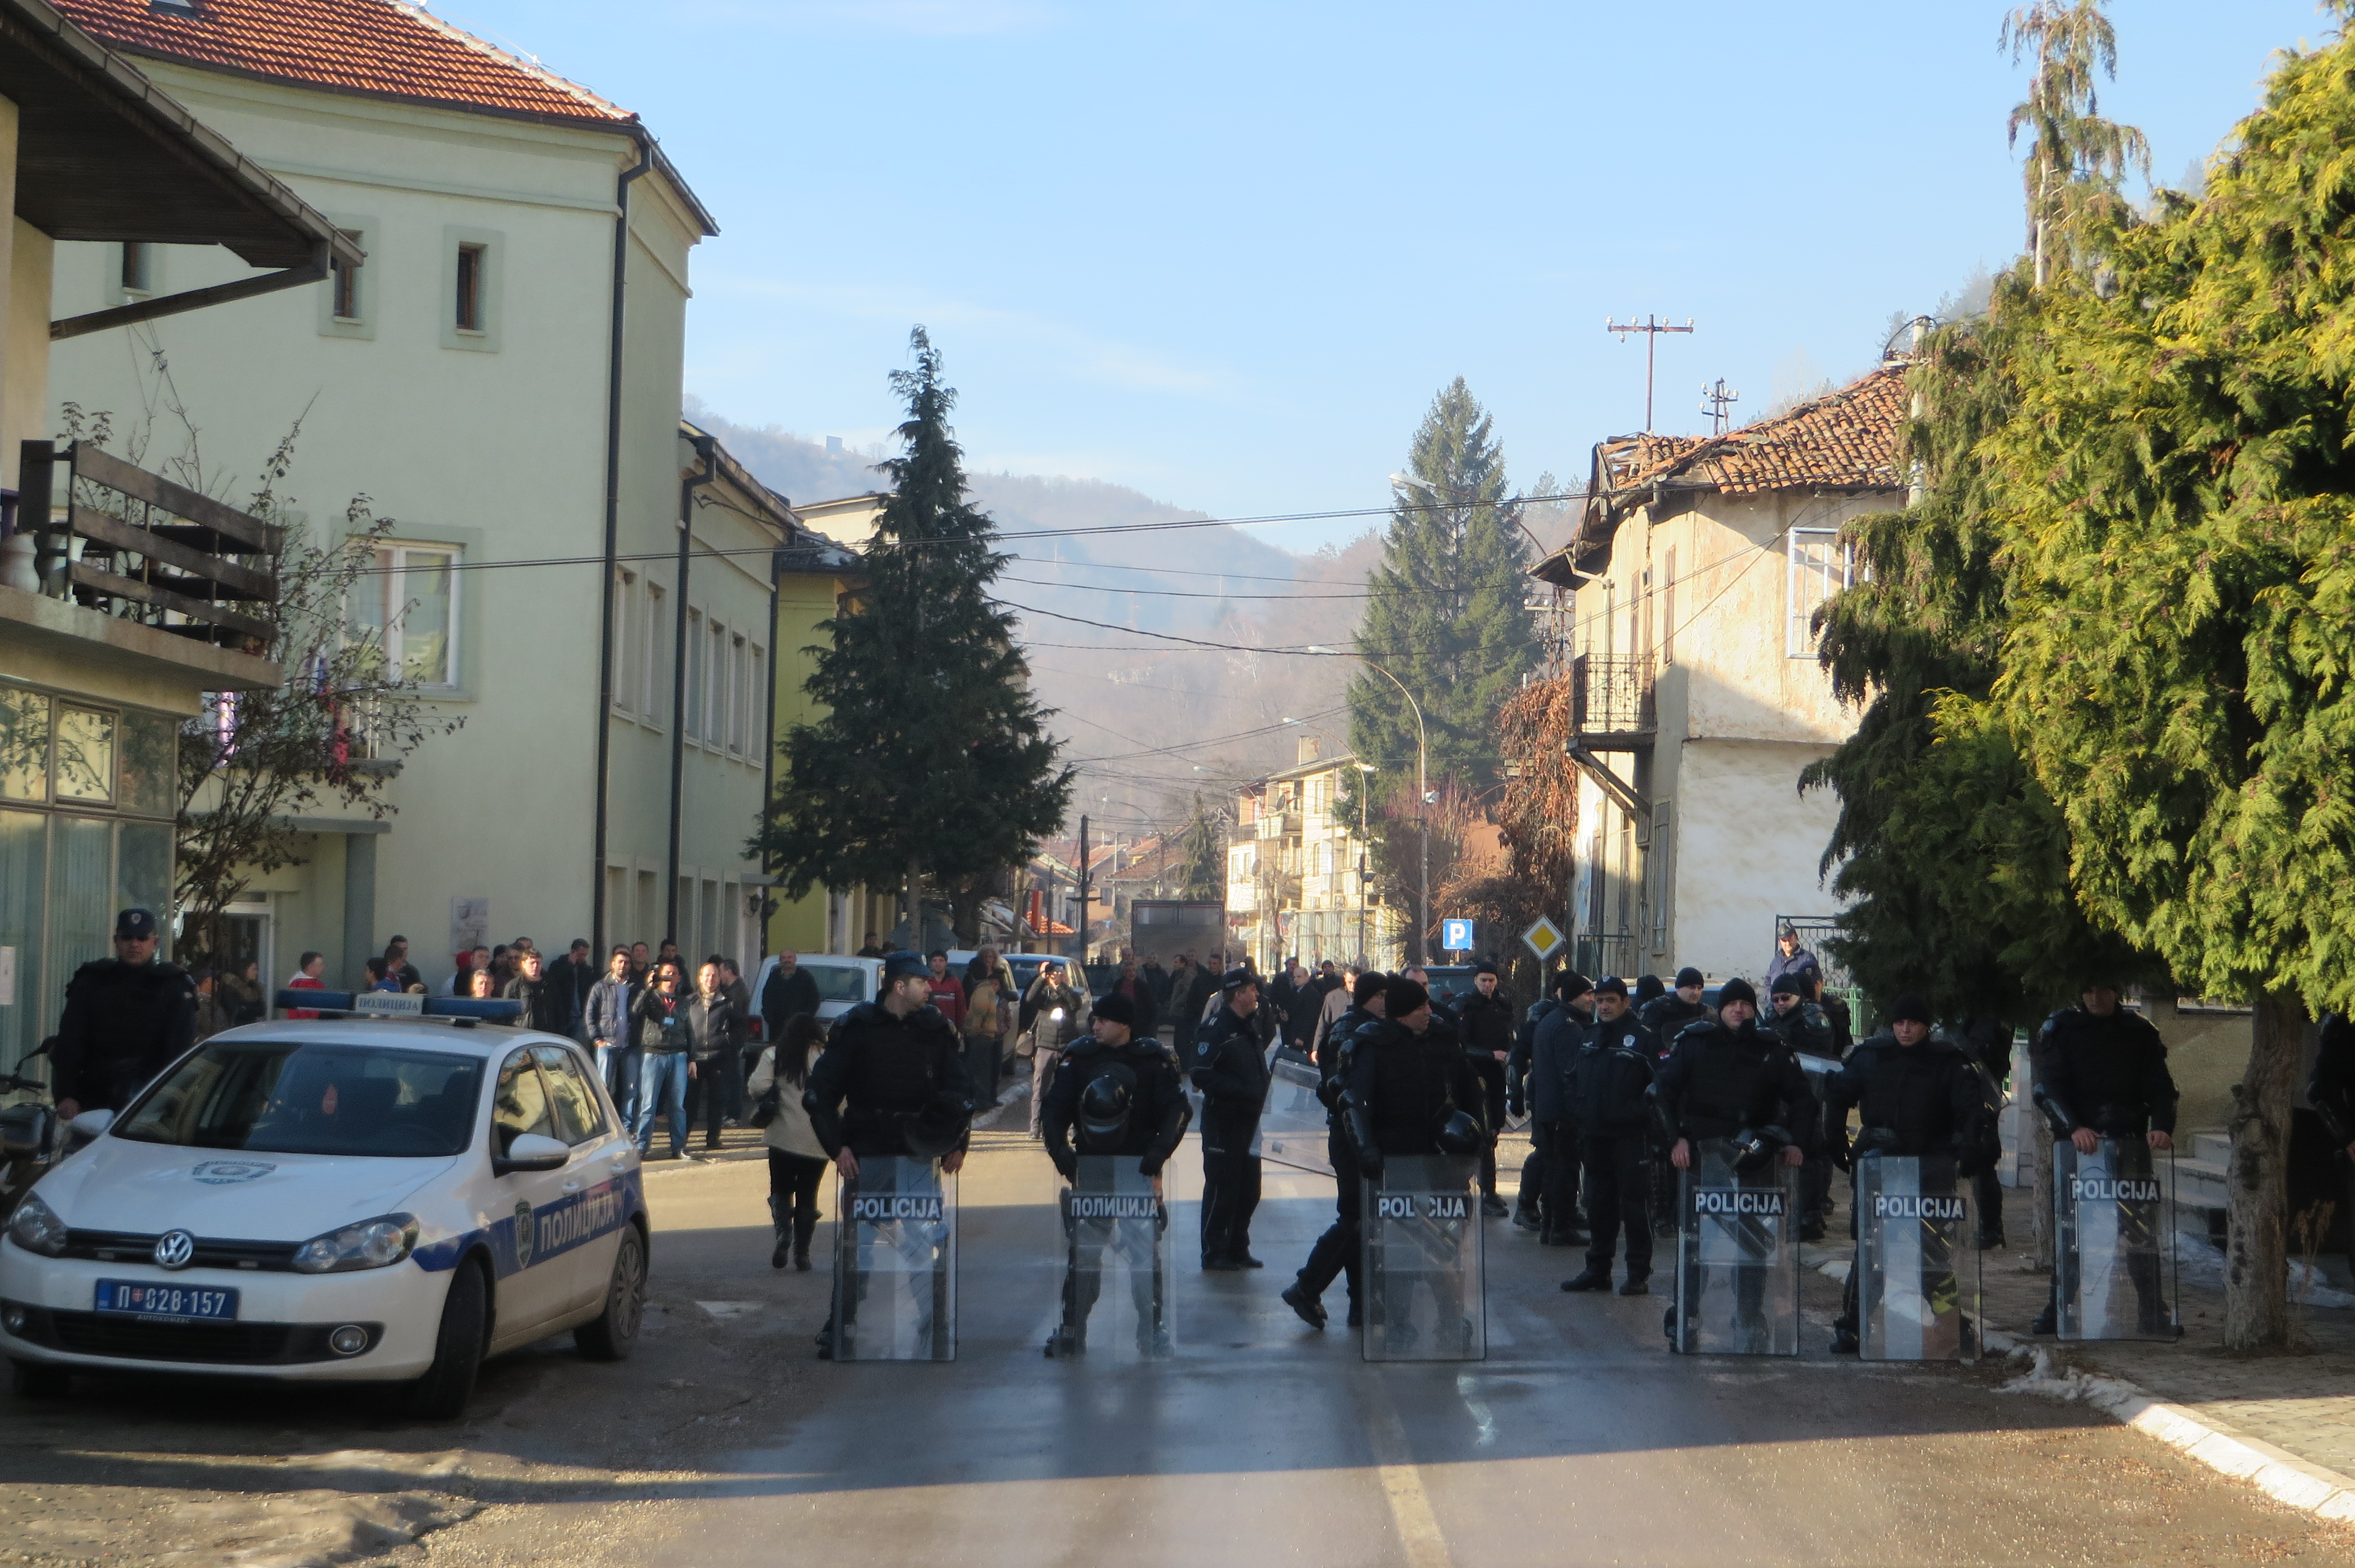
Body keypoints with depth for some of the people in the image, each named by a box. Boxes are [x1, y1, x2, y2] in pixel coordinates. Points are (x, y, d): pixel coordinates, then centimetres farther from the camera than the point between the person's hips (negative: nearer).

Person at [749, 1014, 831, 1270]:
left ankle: (783, 1232, -13)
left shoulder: (774, 1055, 0)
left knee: (781, 1189, 13)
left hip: (784, 1135, -1)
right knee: (808, 1195, 10)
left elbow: (757, 1088, -11)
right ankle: (802, 1253, 9)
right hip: (819, 1139, 1)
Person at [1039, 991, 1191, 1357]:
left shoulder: (1154, 1060, -4)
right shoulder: (1080, 1056, 0)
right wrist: (1060, 1151, -15)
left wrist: (1159, 1151, -21)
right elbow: (1055, 1107, -1)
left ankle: (1152, 1330, 14)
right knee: (1083, 1252, -1)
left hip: (1139, 1169, -1)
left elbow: (1178, 1109, -7)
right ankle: (1071, 1330, 8)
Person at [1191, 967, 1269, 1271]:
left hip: (1248, 1121, 9)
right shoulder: (1215, 1030, -13)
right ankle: (1214, 1254, 4)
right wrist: (1242, 1091, -23)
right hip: (1223, 1121, -9)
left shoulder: (1250, 1029, 15)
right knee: (1221, 1189, -3)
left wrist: (1259, 1093, 8)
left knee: (1249, 1189, 12)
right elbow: (1202, 1076, -21)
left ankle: (1238, 1250, 22)